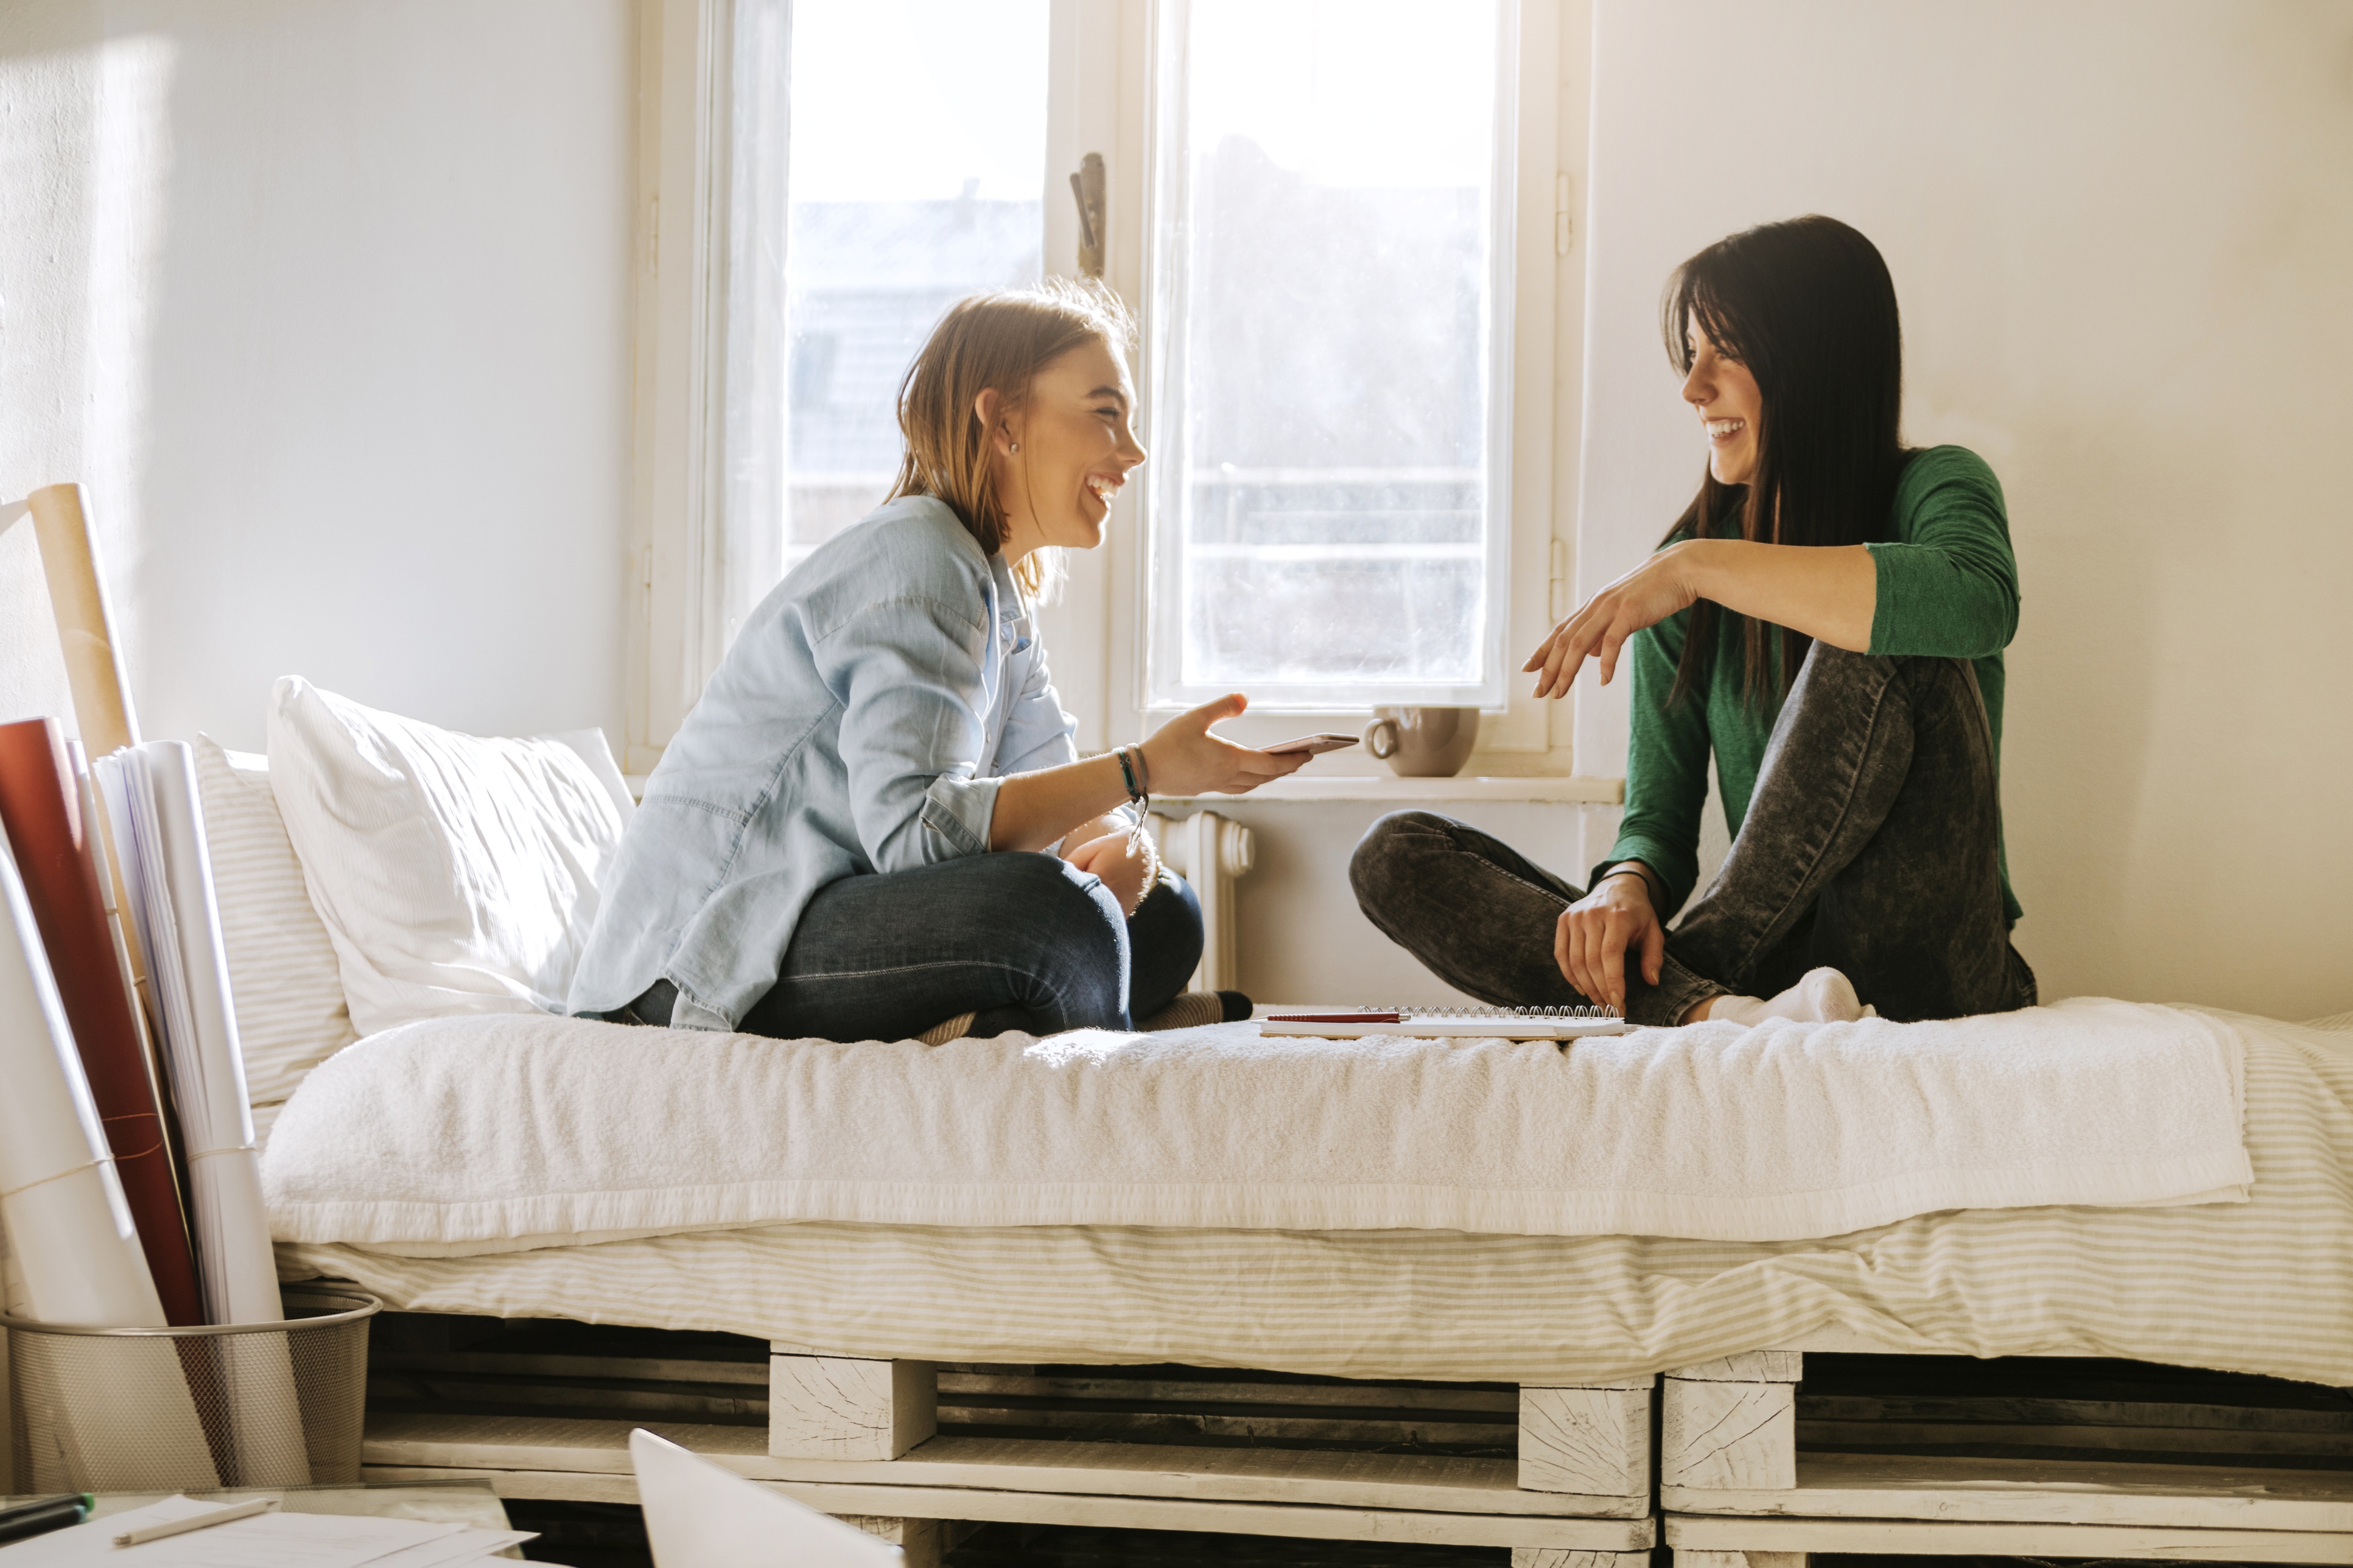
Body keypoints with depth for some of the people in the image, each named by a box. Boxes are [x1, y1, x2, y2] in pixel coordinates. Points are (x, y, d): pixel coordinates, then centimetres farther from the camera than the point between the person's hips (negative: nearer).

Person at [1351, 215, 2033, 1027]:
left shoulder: (1931, 491, -2)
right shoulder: (1689, 566, 12)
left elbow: (1981, 601, -29)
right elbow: (1660, 816, 8)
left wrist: (1699, 567, -25)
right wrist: (1625, 889, -18)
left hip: (1926, 971, -5)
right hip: (1767, 971, 5)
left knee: (1884, 647, -29)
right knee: (1396, 855, -9)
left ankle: (1696, 969, -15)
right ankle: (1709, 1011, -34)